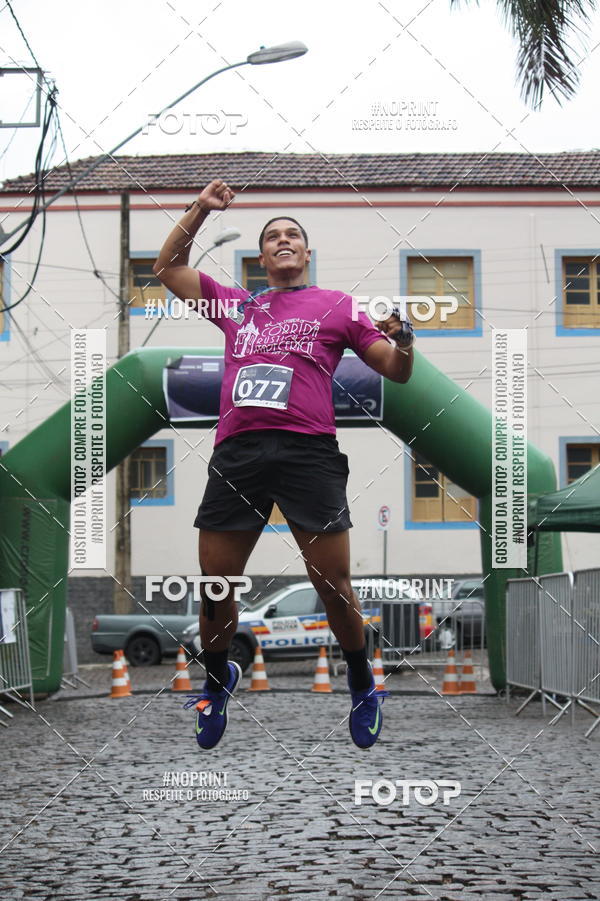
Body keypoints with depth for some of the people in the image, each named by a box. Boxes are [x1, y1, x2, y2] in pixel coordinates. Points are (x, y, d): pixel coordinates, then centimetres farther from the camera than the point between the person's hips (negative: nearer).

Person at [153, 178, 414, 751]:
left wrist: (403, 342, -6)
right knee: (215, 588, 3)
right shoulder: (235, 305, 25)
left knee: (333, 584, -5)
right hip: (236, 451, 2)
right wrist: (200, 210, 22)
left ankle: (362, 686, 17)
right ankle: (218, 680, 27)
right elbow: (167, 268, 31)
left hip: (308, 451, -2)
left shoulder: (336, 306, 18)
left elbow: (396, 373, 17)